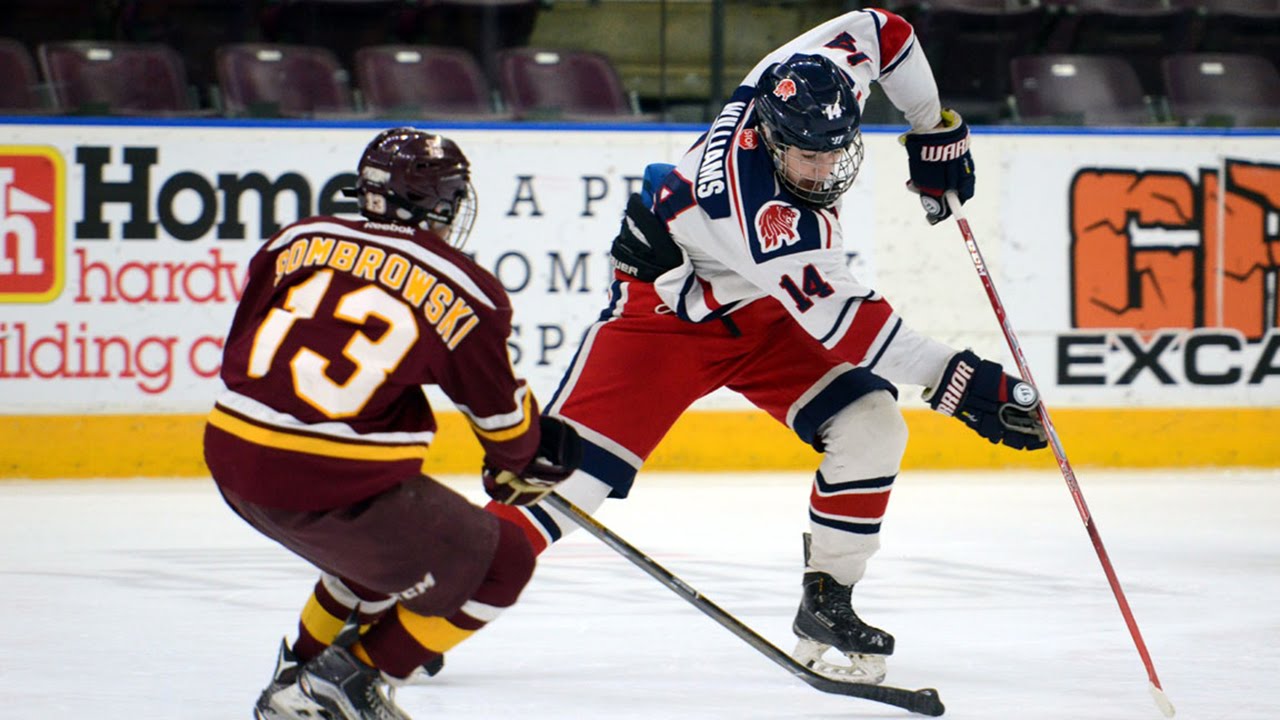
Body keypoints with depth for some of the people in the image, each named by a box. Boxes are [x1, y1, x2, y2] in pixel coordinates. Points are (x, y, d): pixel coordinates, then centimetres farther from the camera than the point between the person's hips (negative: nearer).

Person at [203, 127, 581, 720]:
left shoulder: (298, 241, 9)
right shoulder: (461, 292, -3)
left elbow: (241, 357, 18)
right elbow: (501, 408, 10)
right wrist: (522, 464, 32)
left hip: (232, 462, 7)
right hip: (331, 487, -7)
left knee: (393, 533, 32)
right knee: (500, 563, 9)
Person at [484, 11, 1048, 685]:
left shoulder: (815, 80, -22)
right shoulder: (761, 212, -39)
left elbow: (879, 30, 1)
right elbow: (846, 325, -35)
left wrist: (934, 130, 8)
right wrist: (959, 382, -36)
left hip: (766, 313, 7)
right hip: (668, 305, -7)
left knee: (870, 427, -10)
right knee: (574, 461, -18)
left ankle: (825, 605, 2)